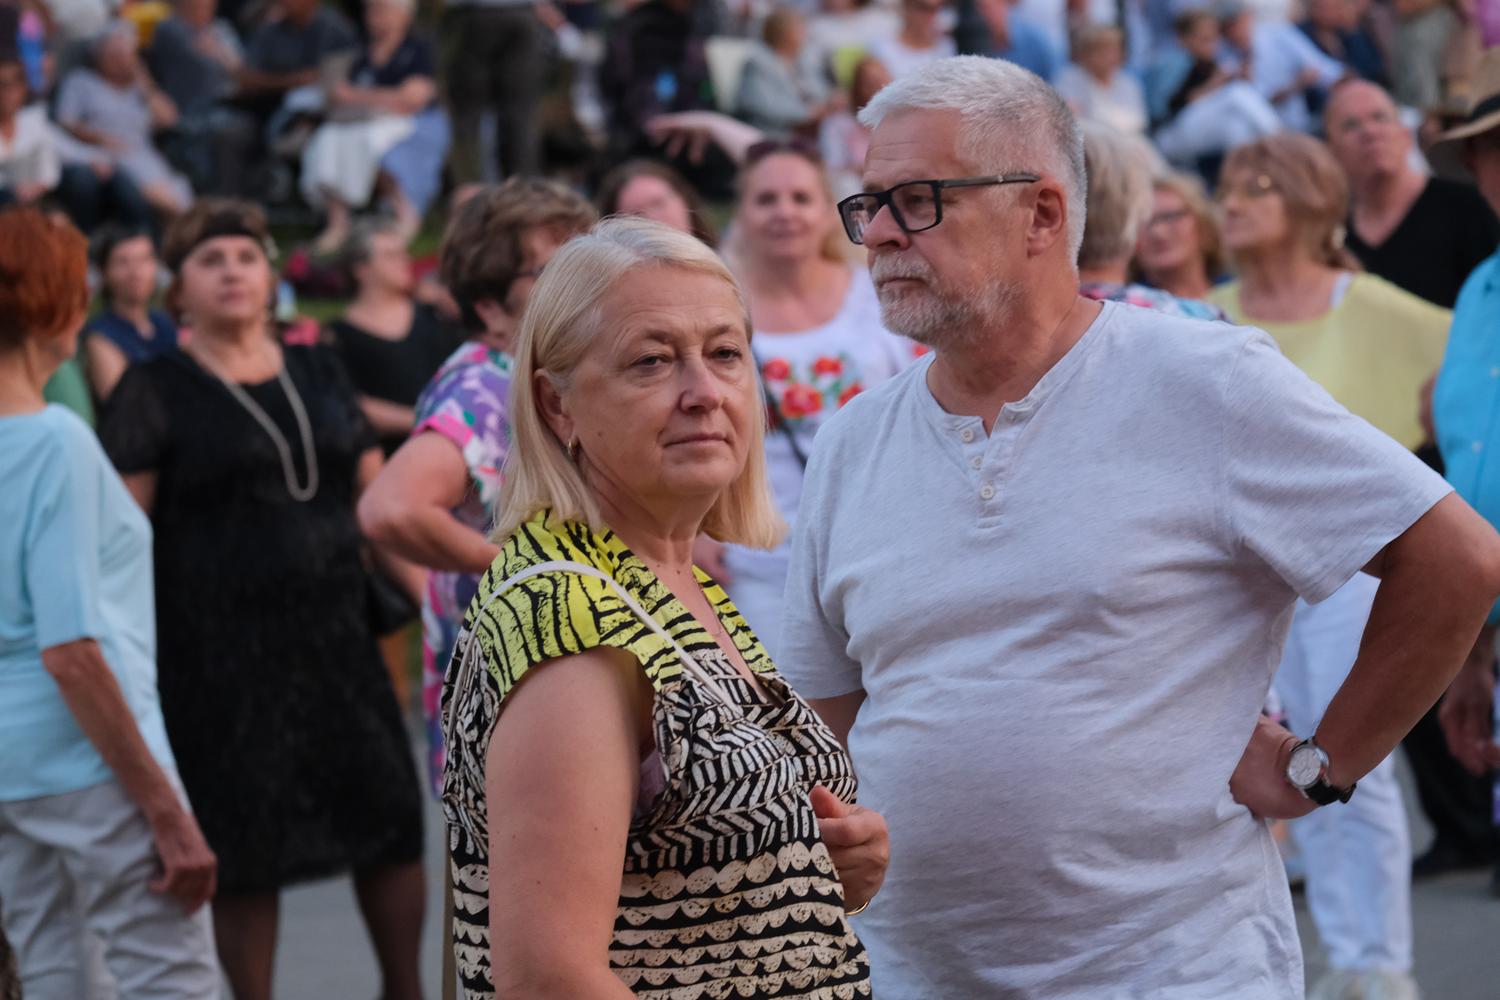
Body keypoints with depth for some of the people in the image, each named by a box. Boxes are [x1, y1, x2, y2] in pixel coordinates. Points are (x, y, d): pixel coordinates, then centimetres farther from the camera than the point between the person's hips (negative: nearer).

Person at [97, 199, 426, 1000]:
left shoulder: (317, 373, 12)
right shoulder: (156, 392, -3)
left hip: (336, 637, 5)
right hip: (220, 658, -4)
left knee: (392, 821, 4)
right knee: (247, 855, 1)